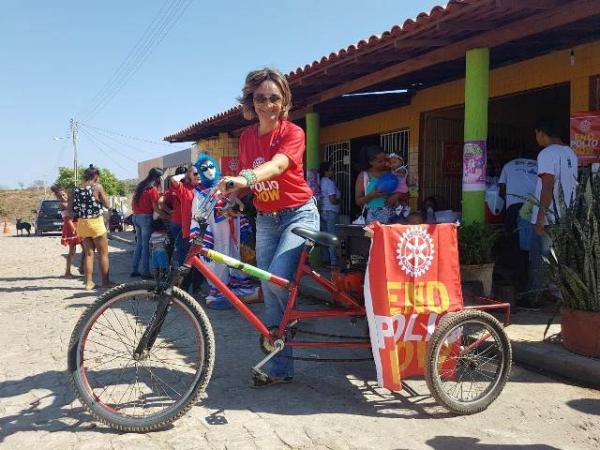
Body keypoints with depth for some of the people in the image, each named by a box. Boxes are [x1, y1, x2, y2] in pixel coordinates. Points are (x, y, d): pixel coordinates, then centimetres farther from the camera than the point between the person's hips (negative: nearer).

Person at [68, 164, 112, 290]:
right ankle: (105, 281, 10)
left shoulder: (75, 189, 3)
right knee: (103, 253, 6)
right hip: (96, 223, -5)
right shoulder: (97, 187, -10)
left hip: (81, 223, 5)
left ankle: (89, 282, 12)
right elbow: (107, 205, -6)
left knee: (88, 253, 12)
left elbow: (69, 209, 3)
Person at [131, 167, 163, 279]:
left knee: (139, 244, 14)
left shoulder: (140, 186, 13)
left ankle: (134, 270, 15)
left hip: (136, 217, 8)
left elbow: (133, 203, 18)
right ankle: (145, 272, -2)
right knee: (146, 245, -4)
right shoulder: (153, 189, -10)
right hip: (146, 217, -8)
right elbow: (155, 208, -14)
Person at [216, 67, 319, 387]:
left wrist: (245, 179, -50)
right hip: (265, 219, 5)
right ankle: (279, 369, 13)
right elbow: (245, 177, 8)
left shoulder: (292, 133, -13)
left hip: (298, 214, -5)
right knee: (269, 292, 4)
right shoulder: (247, 137, 5)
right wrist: (232, 194, -12)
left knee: (276, 278, -25)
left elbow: (276, 165, -32)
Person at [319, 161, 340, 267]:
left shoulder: (321, 182, 12)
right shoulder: (330, 182, -13)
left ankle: (326, 259, 16)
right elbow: (332, 200, -18)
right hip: (330, 212, -8)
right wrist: (340, 200, 1)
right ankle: (333, 261, -5)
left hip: (322, 212, 8)